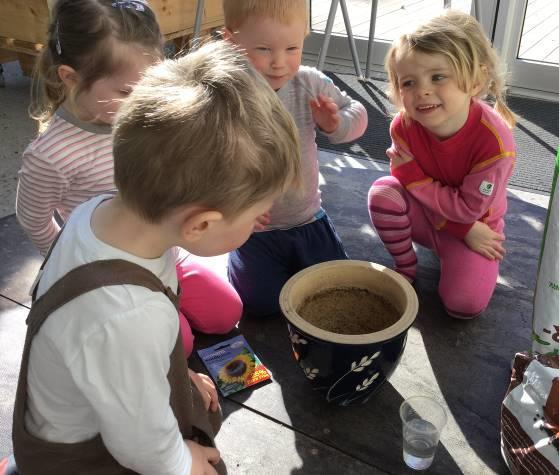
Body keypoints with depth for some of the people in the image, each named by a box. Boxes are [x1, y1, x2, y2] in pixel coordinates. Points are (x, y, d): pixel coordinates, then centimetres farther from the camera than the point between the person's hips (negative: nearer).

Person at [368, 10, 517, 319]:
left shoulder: (495, 141, -32)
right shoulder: (404, 126, -22)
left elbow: (469, 209, -24)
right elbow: (407, 178, -13)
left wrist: (410, 173, -26)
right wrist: (465, 231, -19)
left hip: (475, 224, -2)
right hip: (426, 216, 3)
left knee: (465, 305, -20)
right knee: (383, 192, -26)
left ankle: (449, 256, 14)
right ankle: (405, 269, -2)